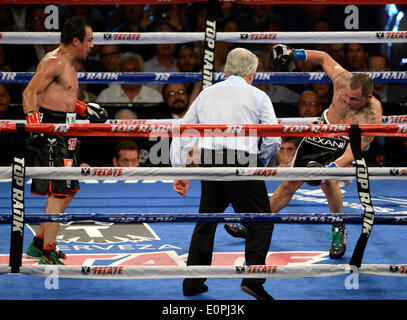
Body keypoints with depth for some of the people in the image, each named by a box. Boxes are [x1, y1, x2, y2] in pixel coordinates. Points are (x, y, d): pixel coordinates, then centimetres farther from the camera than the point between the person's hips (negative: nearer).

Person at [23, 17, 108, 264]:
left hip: (63, 135, 11)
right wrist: (34, 126, -31)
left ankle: (39, 243, 25)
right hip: (50, 131, -11)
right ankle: (48, 255, -10)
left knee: (68, 190, 16)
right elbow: (30, 93, -21)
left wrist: (86, 109, 27)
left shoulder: (67, 63, 19)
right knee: (58, 192, -11)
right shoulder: (54, 62, -13)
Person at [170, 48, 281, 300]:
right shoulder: (258, 97, 7)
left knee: (206, 222, 18)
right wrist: (261, 161, 18)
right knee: (261, 222, 5)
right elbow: (274, 140, -1)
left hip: (210, 162, 4)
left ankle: (193, 282, 19)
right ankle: (253, 278, -10)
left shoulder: (206, 94, 18)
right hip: (243, 161, -4)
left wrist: (179, 172, 21)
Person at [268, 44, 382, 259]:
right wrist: (297, 54, -13)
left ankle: (339, 229, -2)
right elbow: (324, 58, -3)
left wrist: (332, 167, -48)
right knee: (291, 183, 7)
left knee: (328, 182, -28)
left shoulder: (373, 116, -32)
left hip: (342, 145, -4)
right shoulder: (343, 79, -23)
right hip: (321, 132, 4)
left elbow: (354, 152, -35)